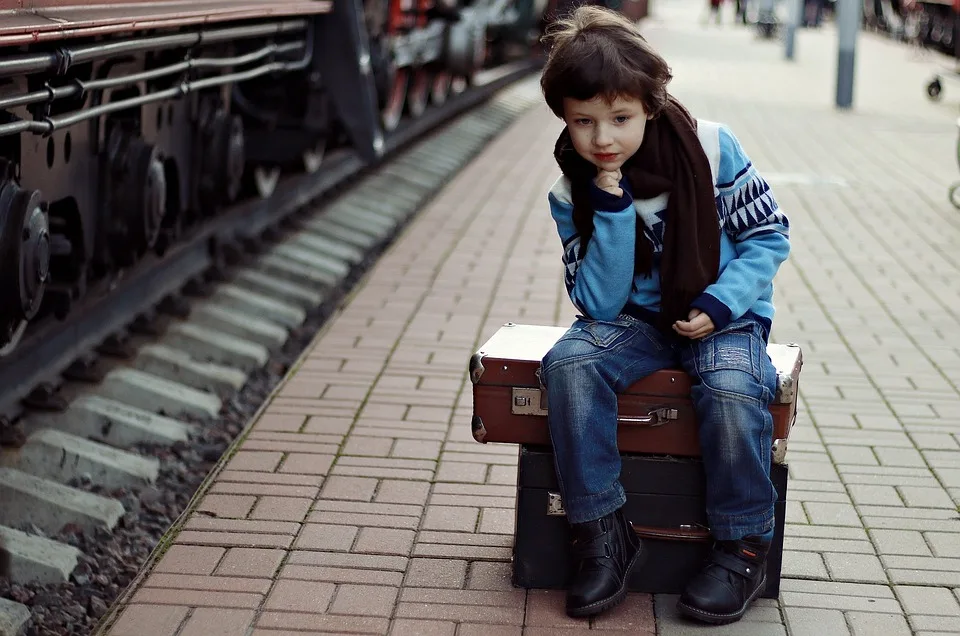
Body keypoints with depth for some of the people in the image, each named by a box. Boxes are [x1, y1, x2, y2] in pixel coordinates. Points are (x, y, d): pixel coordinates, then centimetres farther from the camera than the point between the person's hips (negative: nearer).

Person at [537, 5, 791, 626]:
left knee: (733, 388, -34)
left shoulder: (711, 147, -12)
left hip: (725, 316, -2)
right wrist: (611, 207, -23)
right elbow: (600, 305, -13)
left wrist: (721, 303, -20)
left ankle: (742, 546, -13)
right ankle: (604, 534, -18)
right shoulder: (571, 194, -8)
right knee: (569, 362, -28)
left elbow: (770, 236, -4)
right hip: (637, 319, 2)